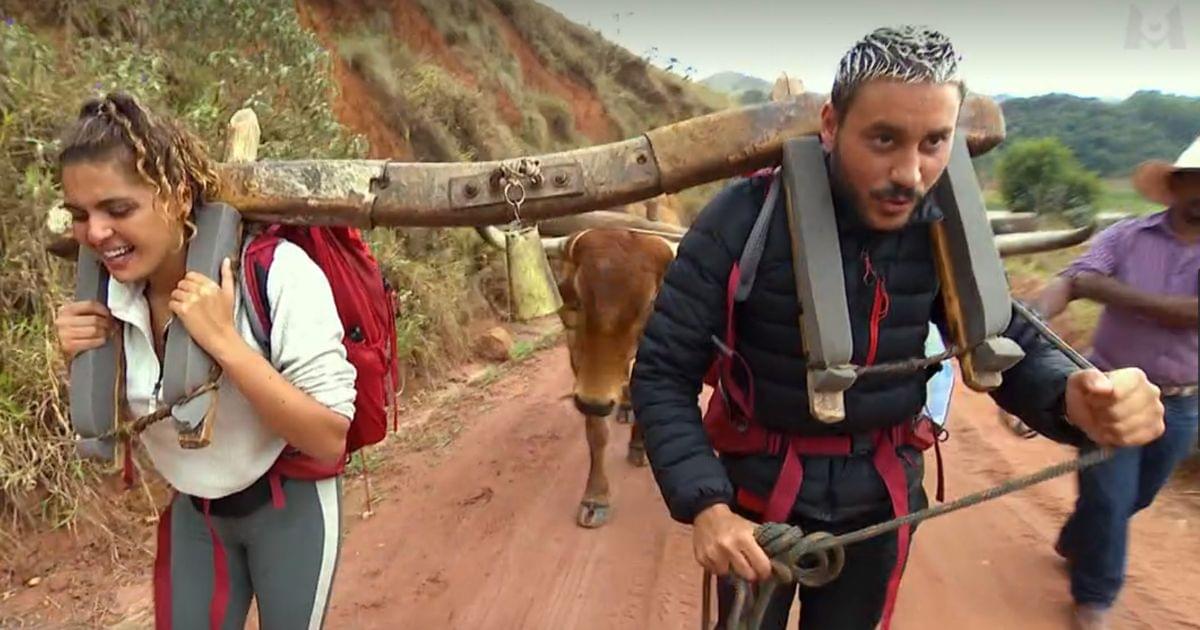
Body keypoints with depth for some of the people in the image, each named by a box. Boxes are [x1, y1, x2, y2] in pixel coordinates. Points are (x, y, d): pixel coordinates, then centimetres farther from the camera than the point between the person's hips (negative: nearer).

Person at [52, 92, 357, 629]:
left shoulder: (277, 274, -29)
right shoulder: (110, 289, -11)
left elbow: (330, 438, -29)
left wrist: (223, 340, -36)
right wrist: (83, 360, -16)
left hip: (288, 508, -4)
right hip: (193, 511, 5)